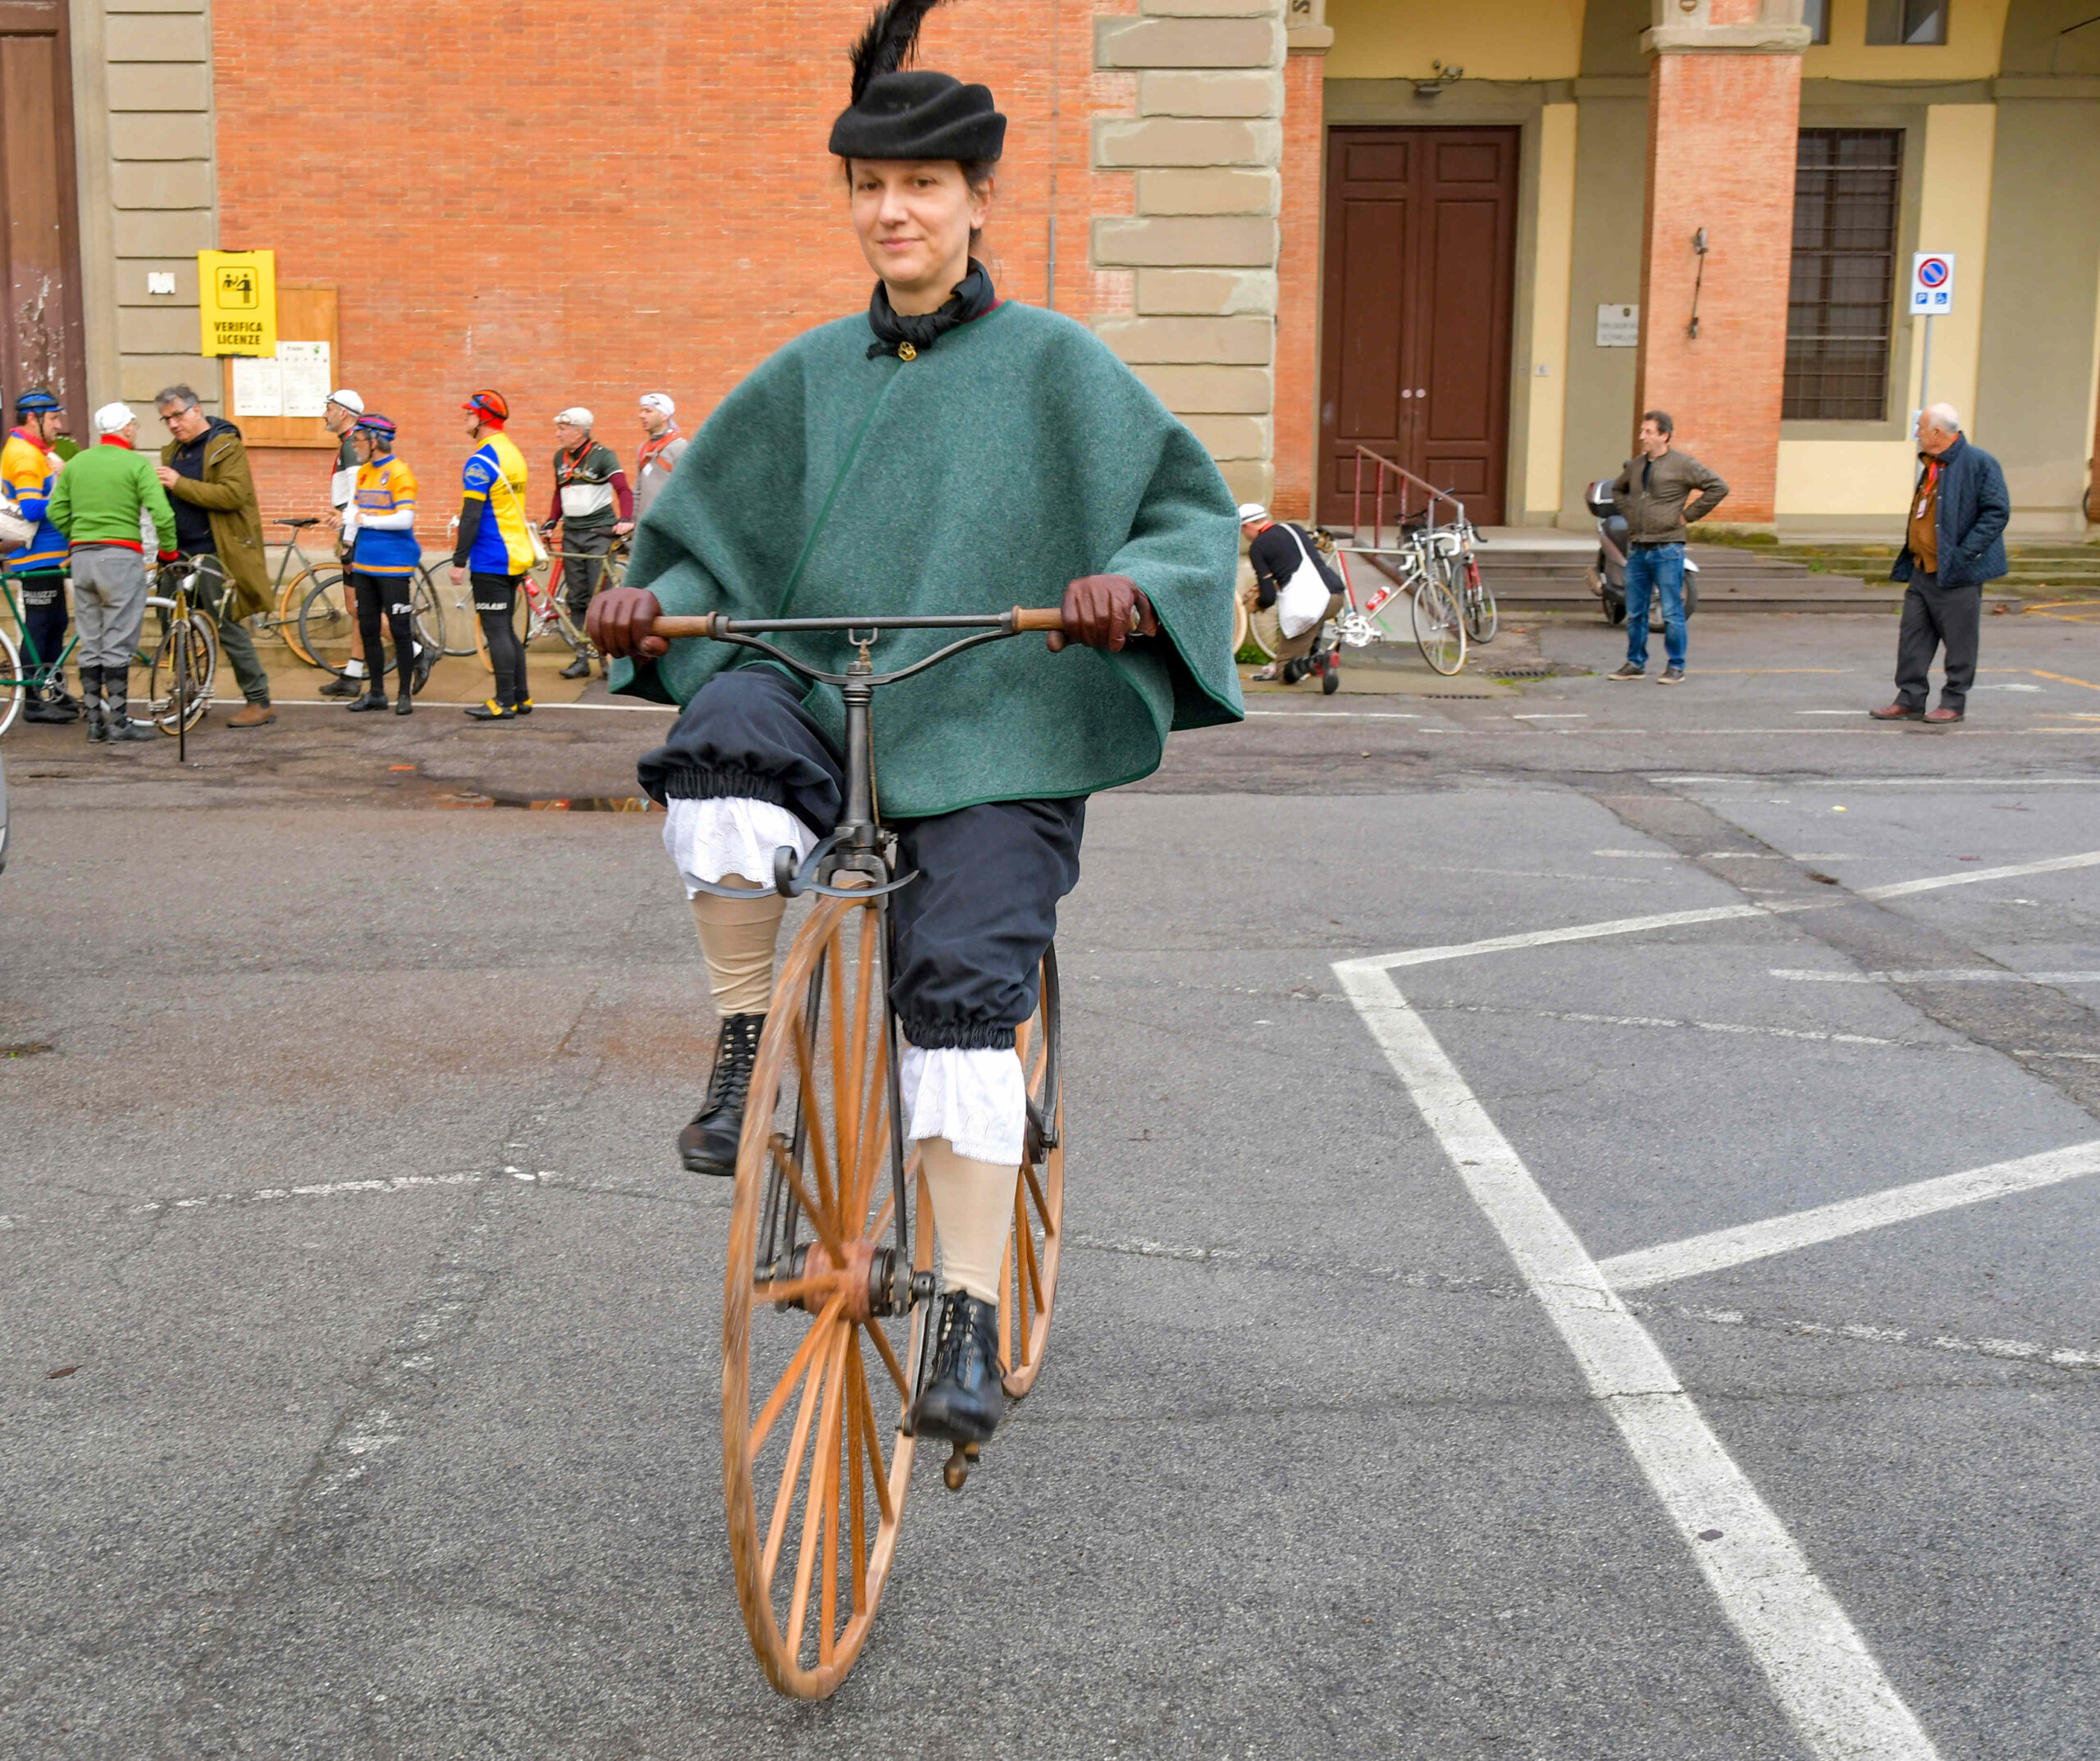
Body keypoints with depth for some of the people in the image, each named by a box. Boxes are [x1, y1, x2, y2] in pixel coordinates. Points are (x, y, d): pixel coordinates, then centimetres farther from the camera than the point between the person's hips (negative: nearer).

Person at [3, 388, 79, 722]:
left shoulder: (36, 451, 17)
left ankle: (54, 692, 20)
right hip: (36, 557, -10)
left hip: (49, 556, 10)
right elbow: (31, 509, -24)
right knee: (38, 627, -6)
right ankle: (36, 701, -2)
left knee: (55, 625, 13)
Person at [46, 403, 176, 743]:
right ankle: (119, 722, -2)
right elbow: (161, 514, -13)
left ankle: (95, 722, 12)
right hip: (122, 556, -5)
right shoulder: (136, 464, -4)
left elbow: (56, 513, 9)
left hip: (81, 557, 5)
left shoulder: (76, 463, 12)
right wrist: (168, 551, 0)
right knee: (117, 645, -3)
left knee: (90, 645, 9)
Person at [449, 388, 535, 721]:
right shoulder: (514, 454, 14)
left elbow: (471, 515, -19)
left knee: (496, 631, -5)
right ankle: (520, 698, 18)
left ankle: (505, 703, -4)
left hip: (491, 560, -9)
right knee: (506, 630, 15)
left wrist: (459, 561, -15)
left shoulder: (481, 461, -15)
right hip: (515, 557, 9)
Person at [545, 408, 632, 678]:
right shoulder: (559, 457, 12)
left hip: (600, 532, -6)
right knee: (577, 600, 5)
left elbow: (623, 489, -12)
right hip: (571, 534, 6)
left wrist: (625, 519, -26)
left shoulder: (602, 454, -6)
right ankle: (582, 659, 8)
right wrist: (550, 522, 12)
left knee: (600, 598, -11)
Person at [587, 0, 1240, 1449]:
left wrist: (1130, 586, -22)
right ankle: (749, 1046, -14)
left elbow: (1196, 509, 0)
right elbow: (715, 537, 18)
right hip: (827, 704, 3)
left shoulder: (1053, 363, 4)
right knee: (725, 733, -31)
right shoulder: (810, 376, 14)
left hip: (992, 741, -3)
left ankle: (973, 1328, -12)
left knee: (964, 991, -20)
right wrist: (652, 603, -4)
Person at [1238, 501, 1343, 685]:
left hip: (1303, 605, -7)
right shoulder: (1296, 529, 20)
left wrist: (1256, 605, 19)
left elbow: (1268, 598, -4)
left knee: (1287, 673, 5)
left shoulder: (1257, 546, 1)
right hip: (1335, 598, 7)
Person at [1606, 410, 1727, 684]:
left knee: (1672, 613, -1)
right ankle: (1636, 663, 20)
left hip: (1667, 548, -6)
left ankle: (1676, 667, 6)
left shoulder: (1683, 464, -6)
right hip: (1637, 549, 6)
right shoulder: (1637, 464, 12)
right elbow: (1618, 490, 31)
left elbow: (1718, 487, -9)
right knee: (1634, 612, 10)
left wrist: (1689, 515, -9)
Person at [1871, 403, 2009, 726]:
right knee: (1913, 636, 8)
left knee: (1959, 640, 2)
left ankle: (1954, 703, 10)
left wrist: (1965, 552, -20)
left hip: (1956, 573, -8)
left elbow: (1998, 511, -15)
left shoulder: (1978, 463, -11)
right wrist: (1909, 558, 16)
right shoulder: (1931, 465, 15)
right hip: (1923, 570, 9)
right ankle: (1910, 701, 14)